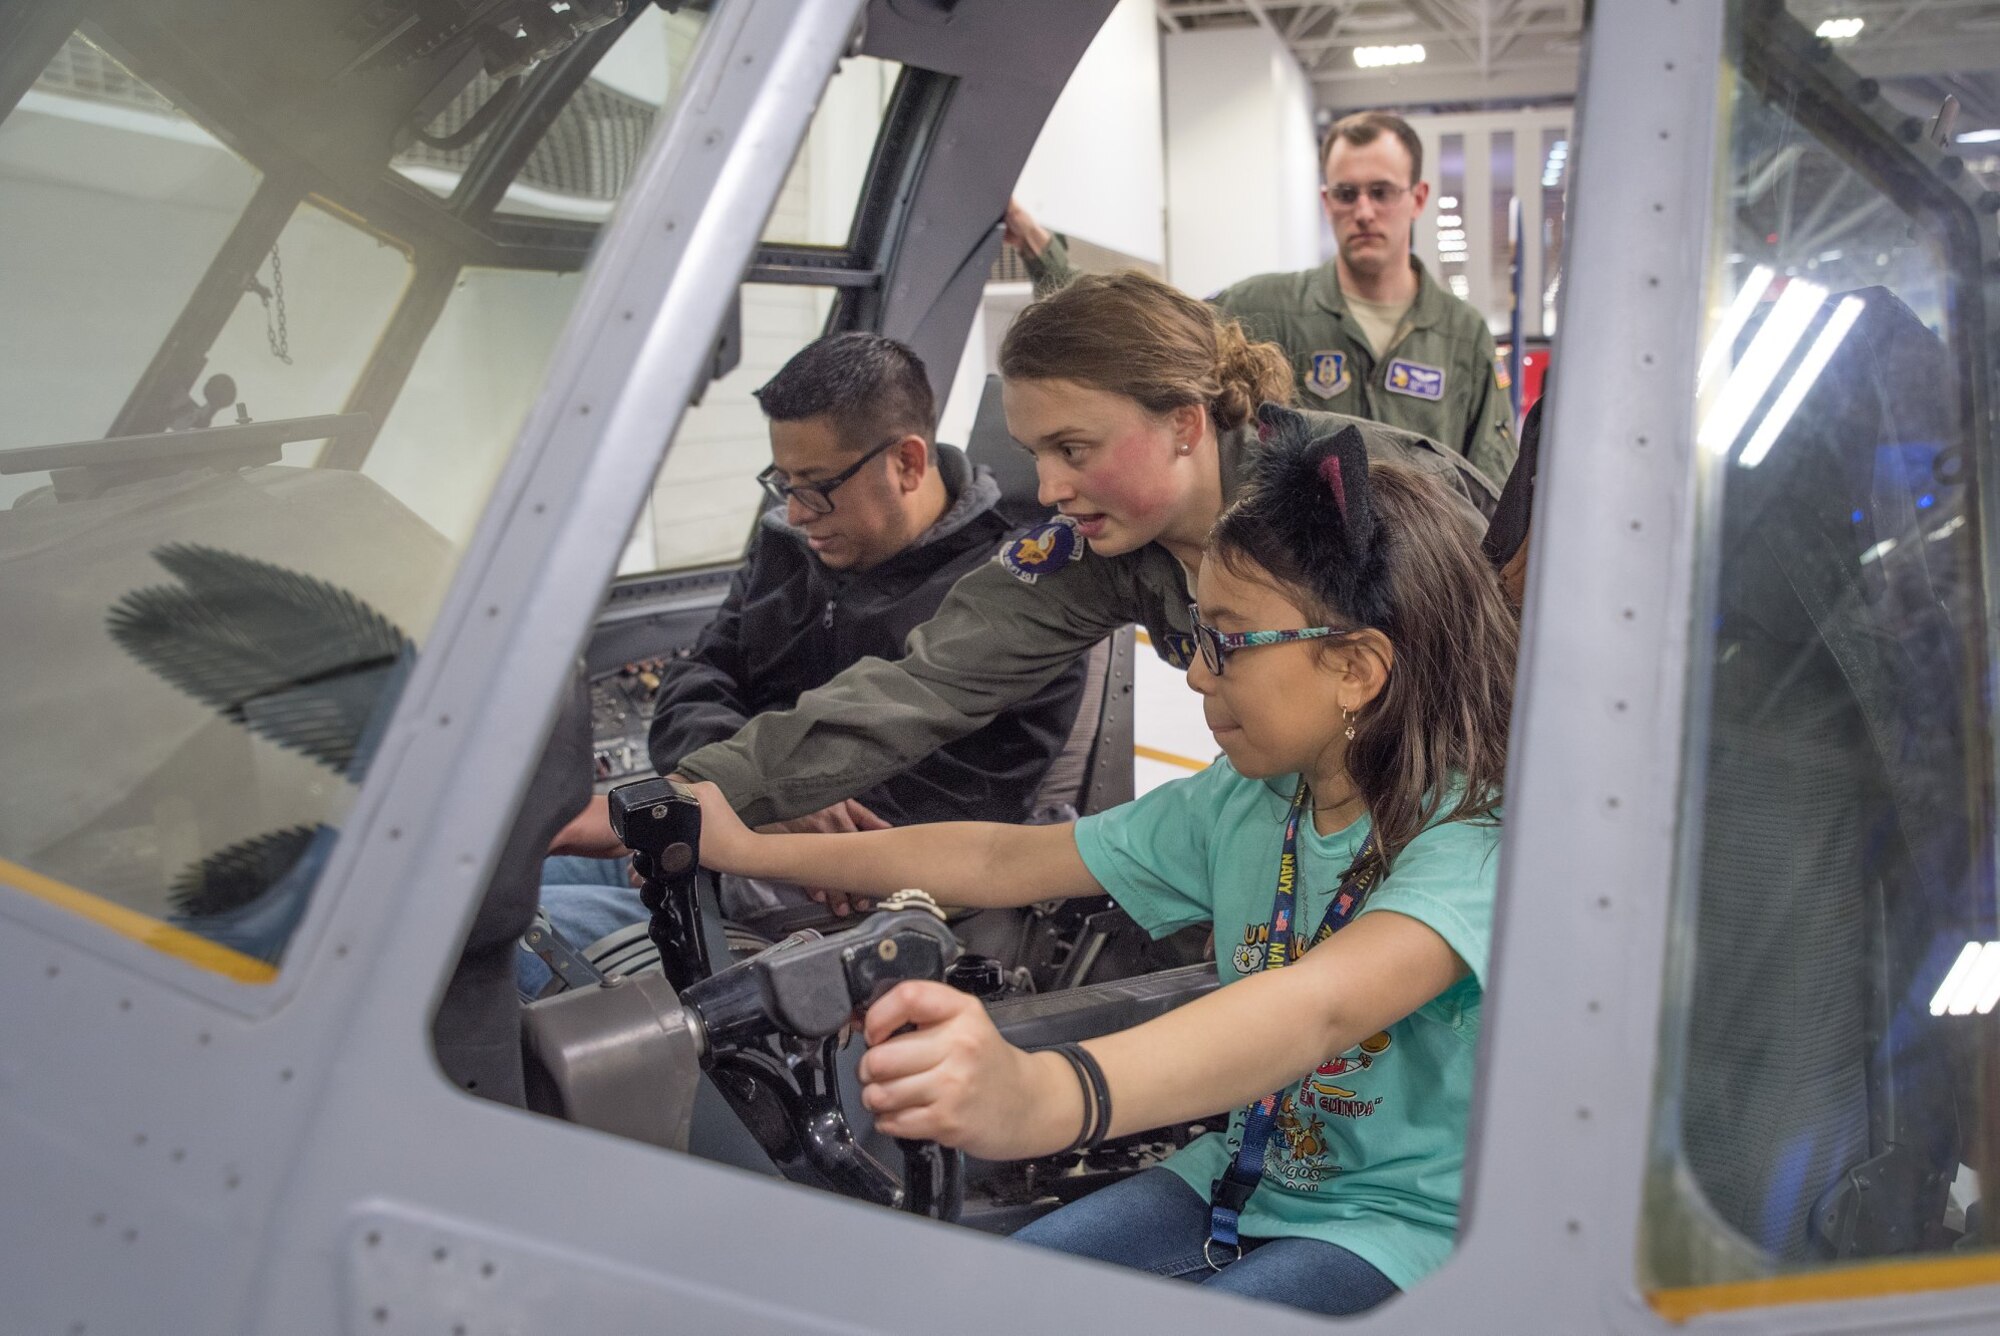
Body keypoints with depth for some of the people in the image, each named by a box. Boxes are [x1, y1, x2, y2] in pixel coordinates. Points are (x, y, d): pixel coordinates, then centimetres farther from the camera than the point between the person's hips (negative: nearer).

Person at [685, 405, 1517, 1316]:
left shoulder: (1474, 840, -24)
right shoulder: (1240, 802, -2)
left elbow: (1323, 1004, -44)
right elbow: (1004, 861, 3)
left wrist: (1045, 1096, -62)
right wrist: (750, 850, 1)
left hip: (1399, 1225, -5)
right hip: (1241, 1178, 6)